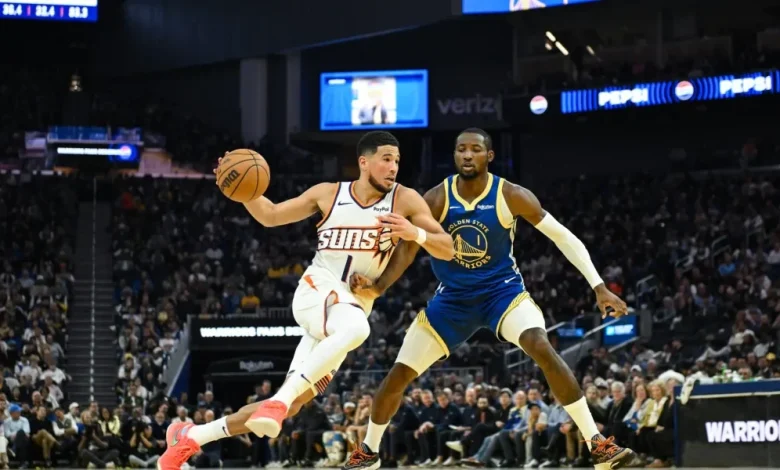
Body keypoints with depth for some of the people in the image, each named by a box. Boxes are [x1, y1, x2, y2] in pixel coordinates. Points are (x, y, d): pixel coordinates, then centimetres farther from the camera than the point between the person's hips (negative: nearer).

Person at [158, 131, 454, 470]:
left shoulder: (405, 200, -1)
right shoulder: (328, 194, 1)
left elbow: (448, 250, -7)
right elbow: (271, 216, 11)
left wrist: (416, 234, -27)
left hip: (353, 306, 3)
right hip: (317, 289, -3)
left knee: (290, 406, 0)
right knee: (356, 327, -41)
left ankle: (191, 436, 14)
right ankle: (279, 399, -38)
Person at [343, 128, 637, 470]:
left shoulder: (511, 196, -16)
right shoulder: (436, 199, -13)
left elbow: (564, 237, -10)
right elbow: (407, 248, -17)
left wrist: (599, 287, -14)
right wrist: (378, 286, -36)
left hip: (503, 289, -2)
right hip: (453, 297, 2)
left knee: (543, 349, -31)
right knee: (398, 375, 0)